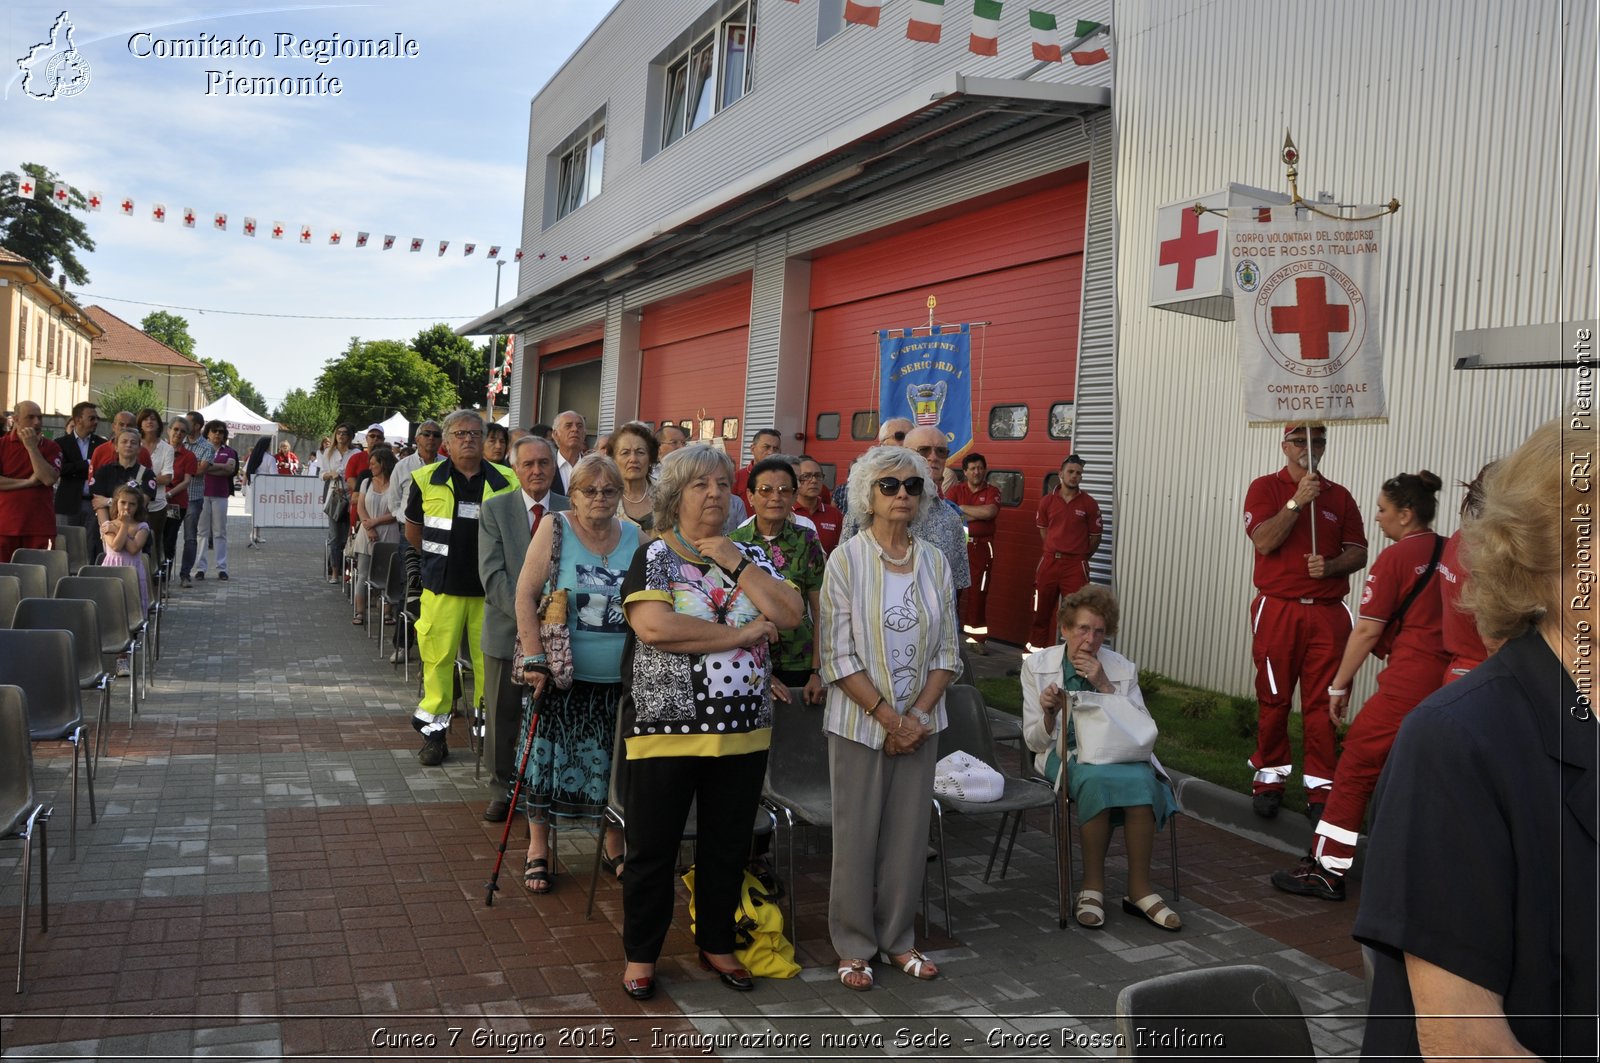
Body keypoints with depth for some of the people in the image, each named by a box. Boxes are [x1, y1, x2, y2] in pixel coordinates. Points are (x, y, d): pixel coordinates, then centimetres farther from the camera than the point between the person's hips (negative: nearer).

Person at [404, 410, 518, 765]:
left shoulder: (505, 482, 1)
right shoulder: (427, 480, 2)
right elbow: (412, 531, 16)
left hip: (490, 588, 0)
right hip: (442, 587, 0)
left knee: (490, 660, 4)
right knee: (438, 658, 3)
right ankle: (434, 732, 15)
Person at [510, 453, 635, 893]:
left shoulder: (636, 538, 3)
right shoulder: (554, 529, -6)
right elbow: (525, 595, -9)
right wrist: (534, 659, -15)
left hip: (618, 678, 3)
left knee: (613, 764, 12)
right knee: (548, 757, 6)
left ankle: (615, 848, 30)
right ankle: (538, 849, 24)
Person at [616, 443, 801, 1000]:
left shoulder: (750, 556, 9)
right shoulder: (654, 558, -4)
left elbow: (789, 614, -5)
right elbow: (654, 627, -22)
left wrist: (736, 563, -11)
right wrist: (740, 633, -15)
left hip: (743, 732, 4)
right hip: (666, 729, -4)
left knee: (727, 847, 16)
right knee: (652, 849, 8)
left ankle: (716, 943, 35)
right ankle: (641, 953, 26)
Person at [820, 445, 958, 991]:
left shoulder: (935, 562, 4)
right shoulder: (846, 560, -8)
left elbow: (947, 652, 5)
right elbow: (838, 656, -11)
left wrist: (918, 715, -7)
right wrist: (889, 718, -14)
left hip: (920, 722, 4)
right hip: (860, 722, -3)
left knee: (909, 834, 10)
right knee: (857, 836, 5)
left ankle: (897, 937, 27)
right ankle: (854, 946, 21)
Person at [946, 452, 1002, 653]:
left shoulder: (992, 491, 6)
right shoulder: (955, 490, 8)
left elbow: (990, 511, -13)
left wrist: (962, 508, -6)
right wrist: (977, 514, -12)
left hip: (982, 548, 0)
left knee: (979, 593, 1)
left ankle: (978, 639, 8)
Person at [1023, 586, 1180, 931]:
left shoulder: (1123, 669, 6)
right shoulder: (1037, 665, 2)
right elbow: (1034, 741, 1)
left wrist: (1106, 687, -12)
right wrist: (1049, 713, -21)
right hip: (1065, 752, -2)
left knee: (1141, 780, -33)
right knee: (1097, 778, -37)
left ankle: (1139, 889, -19)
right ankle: (1092, 887, -21)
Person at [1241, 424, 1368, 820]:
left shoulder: (1339, 496, 12)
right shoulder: (1265, 487, 3)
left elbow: (1358, 552, 8)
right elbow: (1264, 541, -12)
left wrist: (1330, 565, -11)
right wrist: (1297, 500, -18)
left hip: (1327, 612, 2)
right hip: (1277, 609, -2)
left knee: (1322, 703, 1)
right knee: (1273, 699, 4)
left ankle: (1320, 787, 8)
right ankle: (1270, 776, 16)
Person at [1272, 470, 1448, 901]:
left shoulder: (1395, 558, -7)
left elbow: (1368, 630, -9)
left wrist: (1340, 685, -2)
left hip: (1408, 679, -8)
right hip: (1449, 678, 8)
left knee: (1357, 764, -2)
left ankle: (1327, 869, 1)